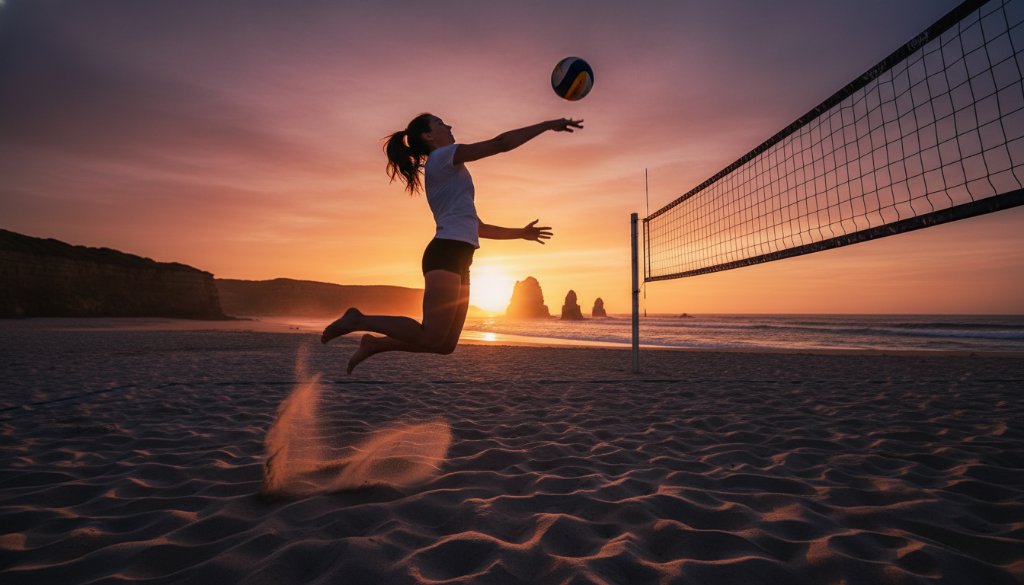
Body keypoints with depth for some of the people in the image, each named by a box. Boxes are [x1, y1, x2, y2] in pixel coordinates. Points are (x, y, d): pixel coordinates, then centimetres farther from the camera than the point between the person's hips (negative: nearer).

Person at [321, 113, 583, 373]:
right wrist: (548, 124, 1)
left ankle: (374, 343, 13)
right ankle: (359, 321, -4)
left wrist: (520, 233, 31)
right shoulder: (443, 156, 2)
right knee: (432, 339, -16)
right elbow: (501, 143, -5)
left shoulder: (442, 172, 29)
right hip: (446, 255, -10)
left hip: (455, 259, 10)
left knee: (445, 344, 6)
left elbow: (478, 227, 30)